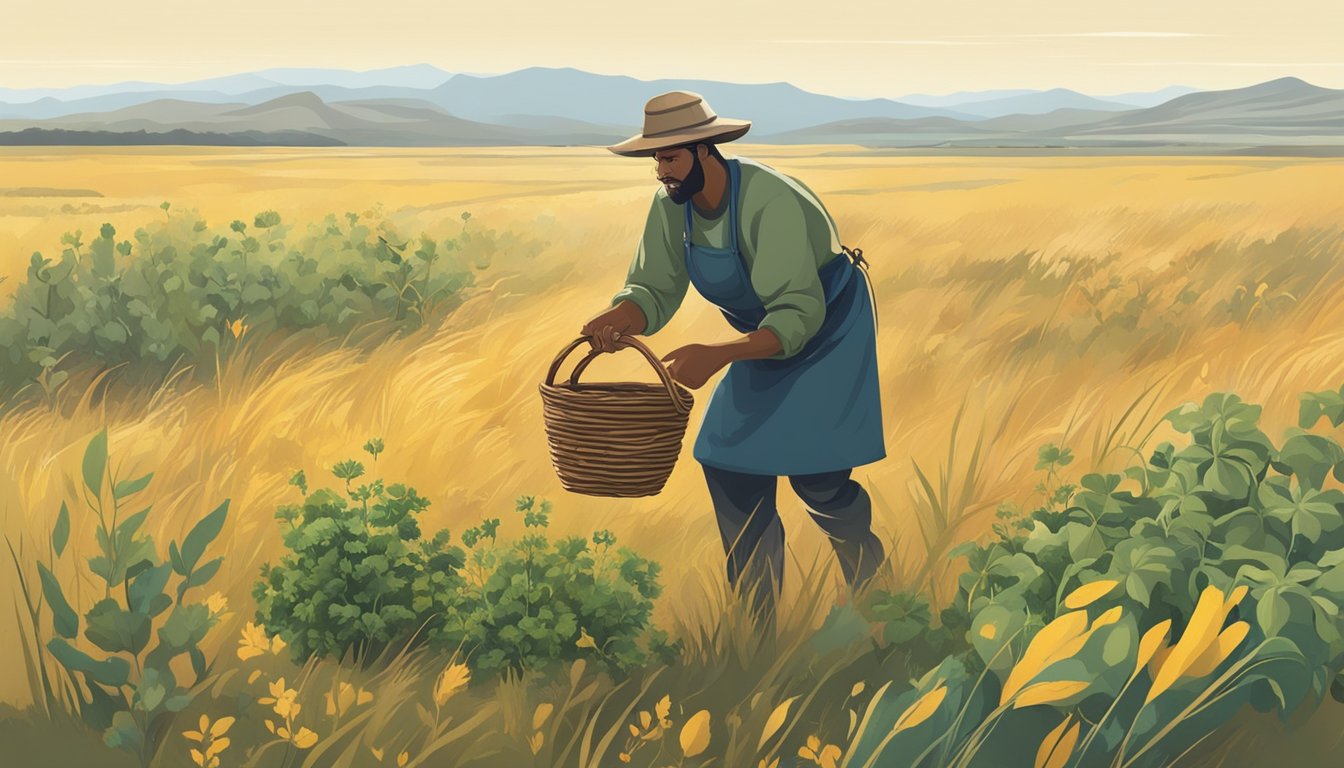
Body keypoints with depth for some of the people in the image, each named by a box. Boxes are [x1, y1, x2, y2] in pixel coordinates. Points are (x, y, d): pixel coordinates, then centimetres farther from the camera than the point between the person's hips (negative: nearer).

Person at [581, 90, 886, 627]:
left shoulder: (769, 202, -35)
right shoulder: (670, 206, -13)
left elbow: (801, 315, -39)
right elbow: (654, 289, -13)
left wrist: (716, 356, -50)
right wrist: (618, 318, -36)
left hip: (828, 327, -7)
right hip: (766, 335, 7)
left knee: (815, 472, -14)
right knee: (727, 462, -2)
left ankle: (872, 578, 19)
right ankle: (756, 622, 11)